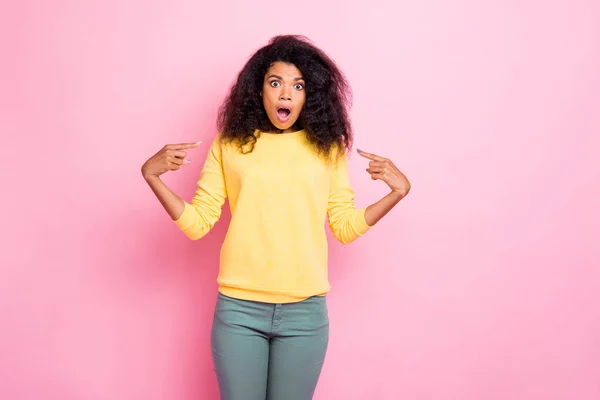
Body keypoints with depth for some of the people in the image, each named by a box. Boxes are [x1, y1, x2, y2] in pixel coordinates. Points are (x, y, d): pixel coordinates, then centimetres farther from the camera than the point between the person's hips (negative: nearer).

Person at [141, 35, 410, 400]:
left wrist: (398, 191, -5)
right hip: (238, 308, 0)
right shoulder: (229, 144, 1)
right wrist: (151, 176, -9)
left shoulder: (327, 147, 3)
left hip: (305, 312, 1)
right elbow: (197, 223, 1)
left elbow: (345, 226, 5)